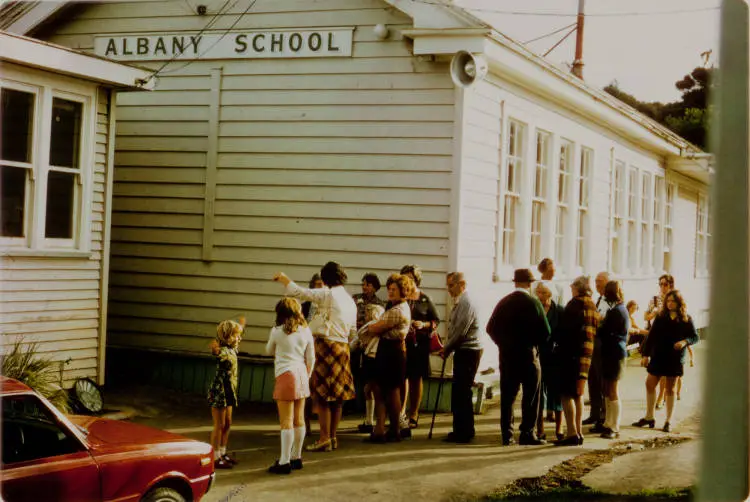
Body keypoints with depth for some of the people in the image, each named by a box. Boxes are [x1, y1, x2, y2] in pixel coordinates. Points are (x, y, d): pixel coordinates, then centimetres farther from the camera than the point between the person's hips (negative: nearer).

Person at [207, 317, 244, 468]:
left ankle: (222, 453, 26)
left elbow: (237, 339, 31)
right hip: (219, 392, -9)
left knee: (227, 424, 15)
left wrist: (241, 325, 44)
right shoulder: (223, 350, -19)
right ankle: (215, 458, 3)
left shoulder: (232, 349, 8)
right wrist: (215, 350, -67)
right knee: (219, 425, -3)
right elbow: (218, 353, -45)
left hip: (229, 392, 9)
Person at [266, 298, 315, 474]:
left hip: (286, 374, -5)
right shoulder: (306, 331, 5)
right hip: (301, 375, 5)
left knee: (286, 422, -5)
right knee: (299, 419, 12)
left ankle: (284, 462, -5)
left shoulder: (277, 331, -5)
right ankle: (296, 457, 21)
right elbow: (311, 358, 8)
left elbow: (269, 351, 12)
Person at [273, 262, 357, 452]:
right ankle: (333, 437, 18)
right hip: (342, 348, 8)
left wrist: (283, 278, 2)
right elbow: (352, 331, 17)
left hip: (326, 345, -8)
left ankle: (324, 439, -6)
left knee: (322, 395, -5)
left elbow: (300, 292, -13)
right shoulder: (350, 301, 14)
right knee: (336, 396, 12)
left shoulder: (328, 295, -9)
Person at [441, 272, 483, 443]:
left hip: (468, 351, -10)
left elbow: (460, 331, -19)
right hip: (463, 351, 10)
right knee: (459, 392, 14)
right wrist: (447, 348, 9)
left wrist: (446, 349, -9)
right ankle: (462, 430, 21)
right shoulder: (459, 302, 17)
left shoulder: (466, 303, -15)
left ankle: (464, 433, -4)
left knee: (462, 392, -8)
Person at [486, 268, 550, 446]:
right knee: (530, 397, 3)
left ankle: (507, 435, 7)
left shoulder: (503, 303, 4)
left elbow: (491, 328, 5)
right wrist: (535, 344, 6)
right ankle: (527, 434, 1)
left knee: (507, 397, 7)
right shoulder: (533, 303, -8)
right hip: (528, 354, -4)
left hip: (506, 355, 4)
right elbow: (545, 332, -11)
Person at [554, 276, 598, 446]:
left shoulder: (575, 304, -10)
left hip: (572, 353, -8)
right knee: (578, 394, 16)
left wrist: (560, 347, -4)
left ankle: (572, 433, -13)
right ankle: (579, 432, 17)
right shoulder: (593, 307, 15)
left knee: (567, 393, -7)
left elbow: (566, 328, -14)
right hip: (587, 355, 8)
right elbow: (595, 332, 15)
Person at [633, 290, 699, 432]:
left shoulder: (686, 319, 0)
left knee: (670, 389, 5)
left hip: (675, 358, -2)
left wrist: (685, 341, -20)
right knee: (650, 384, 1)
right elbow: (651, 336, 5)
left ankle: (668, 421, 12)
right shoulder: (660, 317, 4)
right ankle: (649, 417, 12)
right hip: (658, 356, 2)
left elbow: (695, 337, 1)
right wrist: (646, 354, 0)